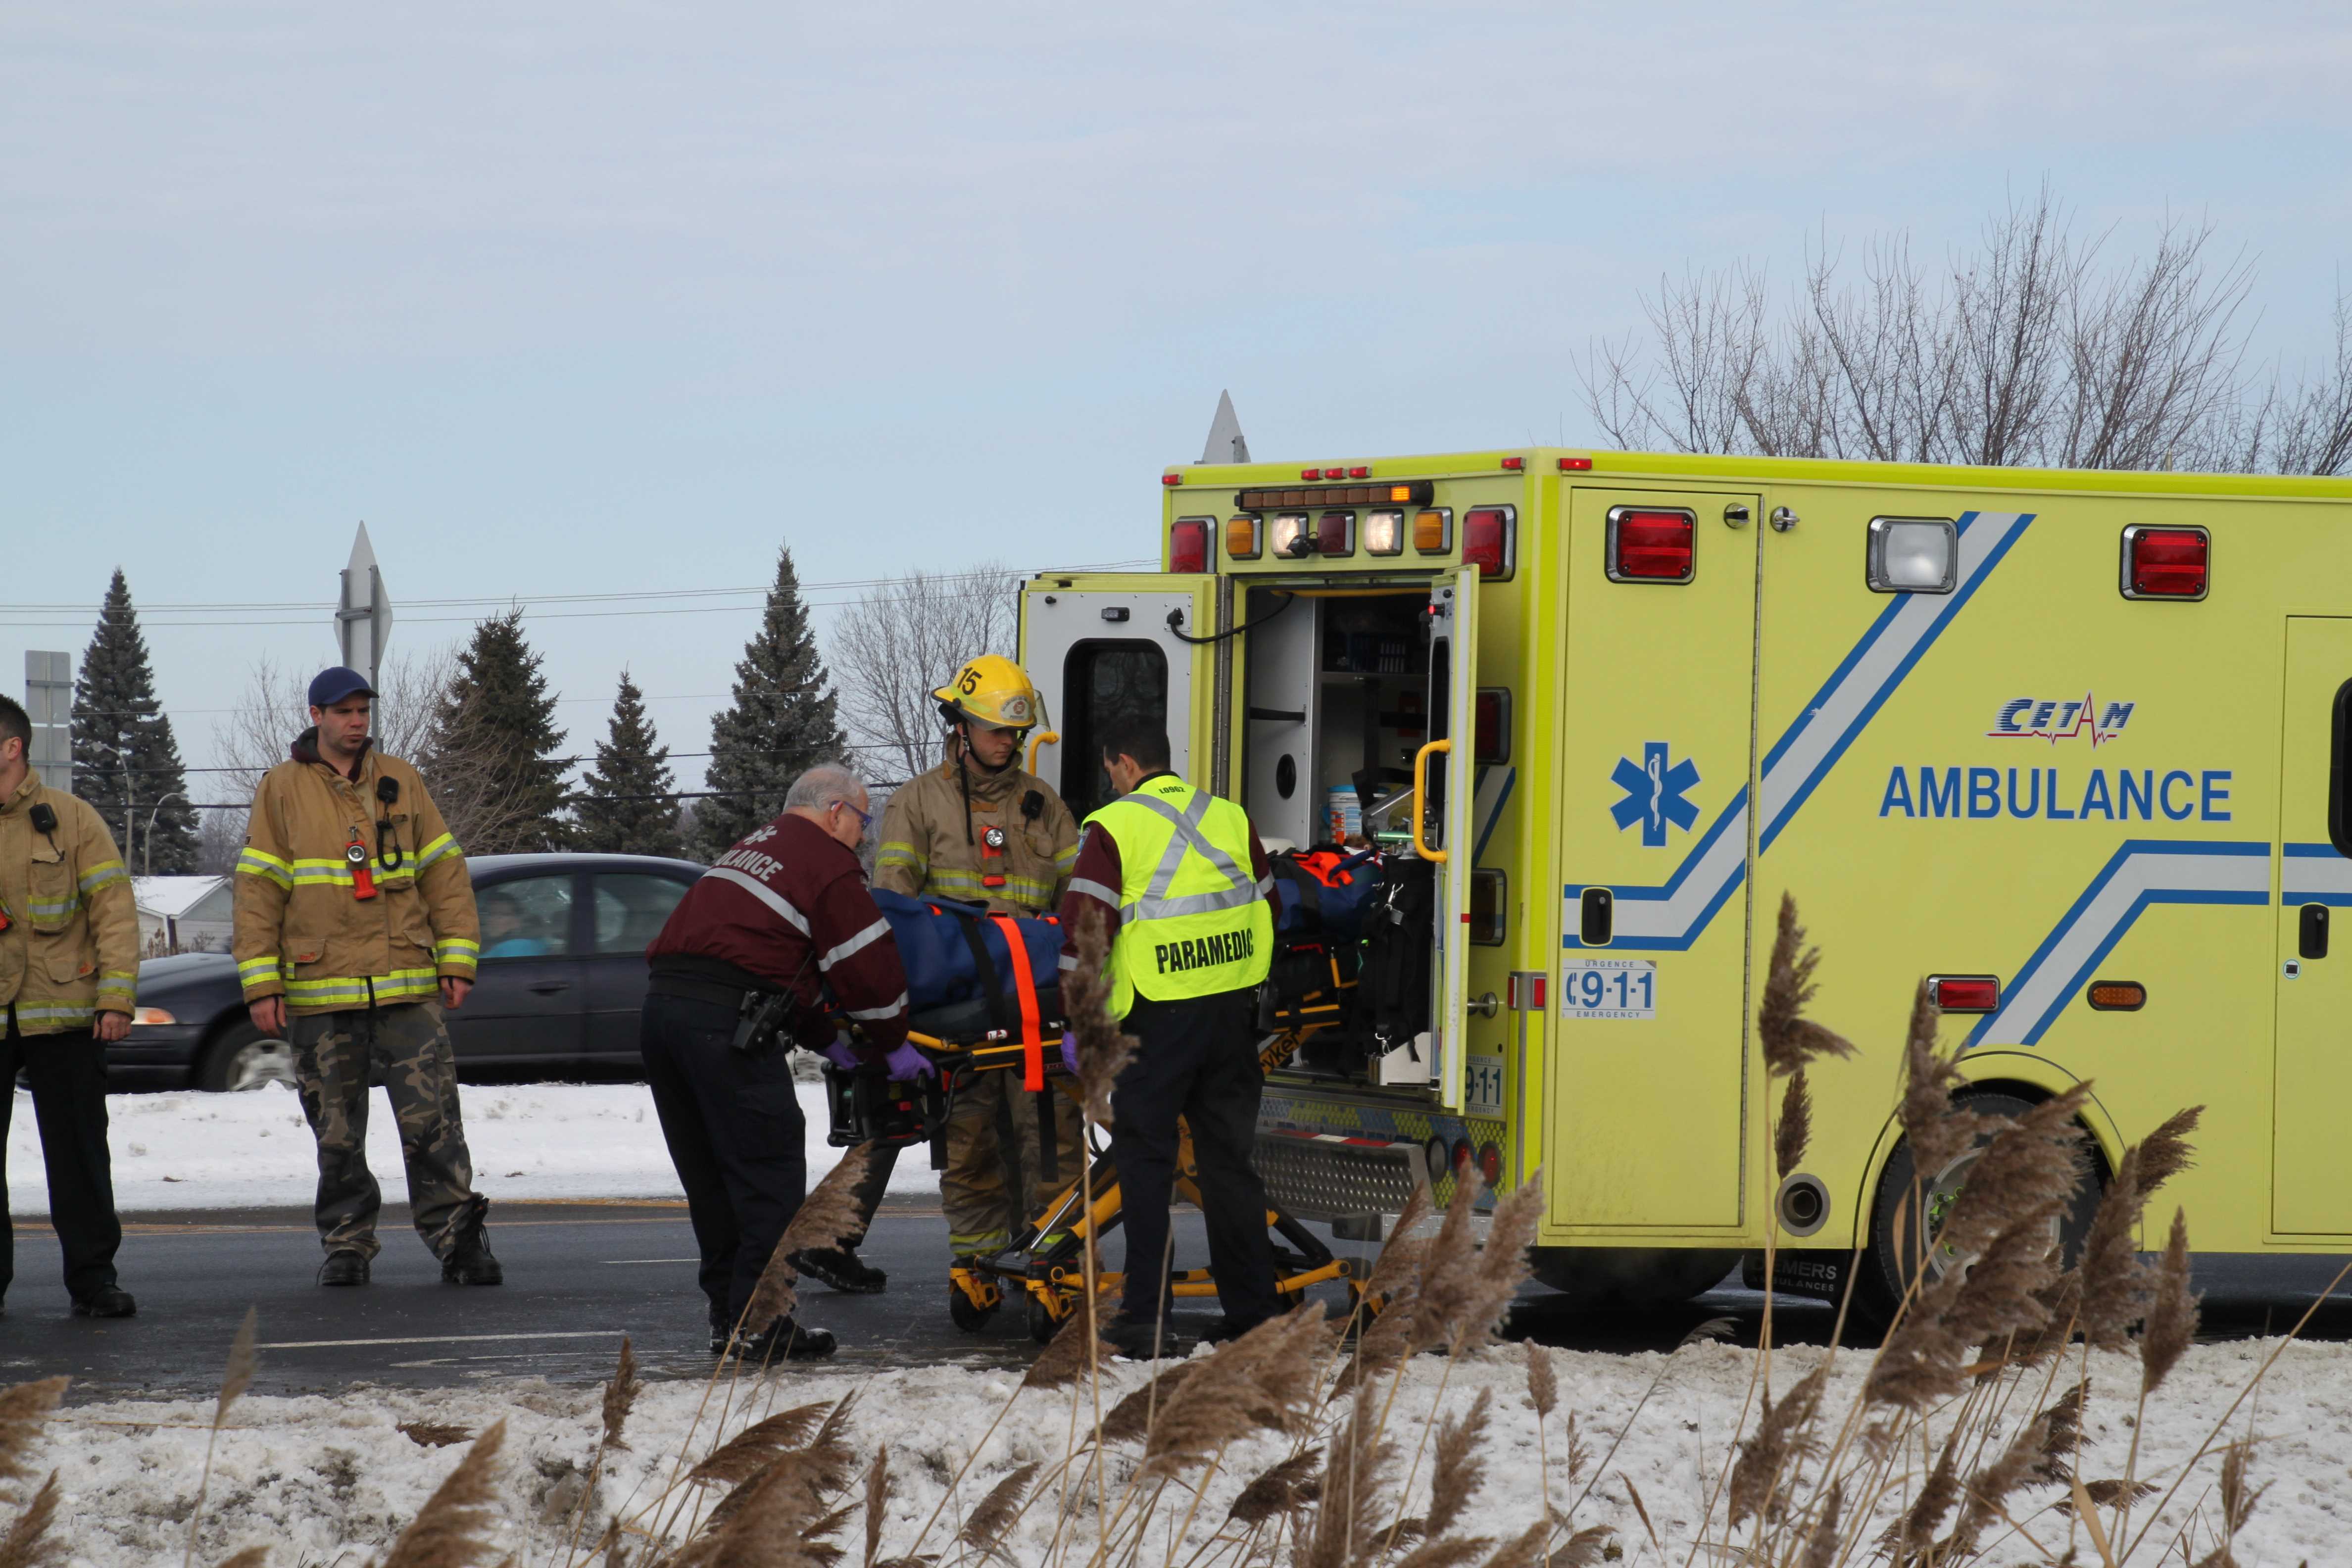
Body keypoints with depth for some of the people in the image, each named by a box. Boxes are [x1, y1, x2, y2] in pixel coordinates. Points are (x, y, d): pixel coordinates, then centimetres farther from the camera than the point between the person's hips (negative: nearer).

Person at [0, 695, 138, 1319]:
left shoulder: (71, 820, 0)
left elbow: (115, 911, -1)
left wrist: (116, 998, -9)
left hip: (62, 1015, -2)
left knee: (77, 1151, 2)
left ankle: (93, 1277, 9)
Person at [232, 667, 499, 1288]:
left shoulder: (399, 782, 11)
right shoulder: (282, 789, 5)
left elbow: (445, 871, 13)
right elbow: (257, 889, 3)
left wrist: (457, 958, 4)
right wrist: (261, 984, -3)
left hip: (408, 986, 1)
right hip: (321, 991, -1)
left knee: (432, 1118, -7)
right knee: (336, 1132, 5)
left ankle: (456, 1239, -4)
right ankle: (347, 1244, 15)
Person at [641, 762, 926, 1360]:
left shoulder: (750, 850, 30)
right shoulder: (827, 863, 3)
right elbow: (869, 966, 0)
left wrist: (825, 1038, 27)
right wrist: (891, 1045, 16)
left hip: (662, 1003, 9)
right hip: (726, 1019, -9)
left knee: (710, 1177, 15)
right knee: (769, 1176, -2)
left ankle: (728, 1315, 20)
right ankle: (761, 1323, -3)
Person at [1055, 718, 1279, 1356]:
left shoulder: (1115, 826, -7)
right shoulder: (1231, 819, 9)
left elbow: (1084, 926, -12)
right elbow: (1265, 909, 15)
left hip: (1158, 1016, -5)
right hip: (1232, 1011, 5)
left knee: (1145, 1158, 2)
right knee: (1229, 1159, 12)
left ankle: (1143, 1314, -3)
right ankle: (1252, 1310, 13)